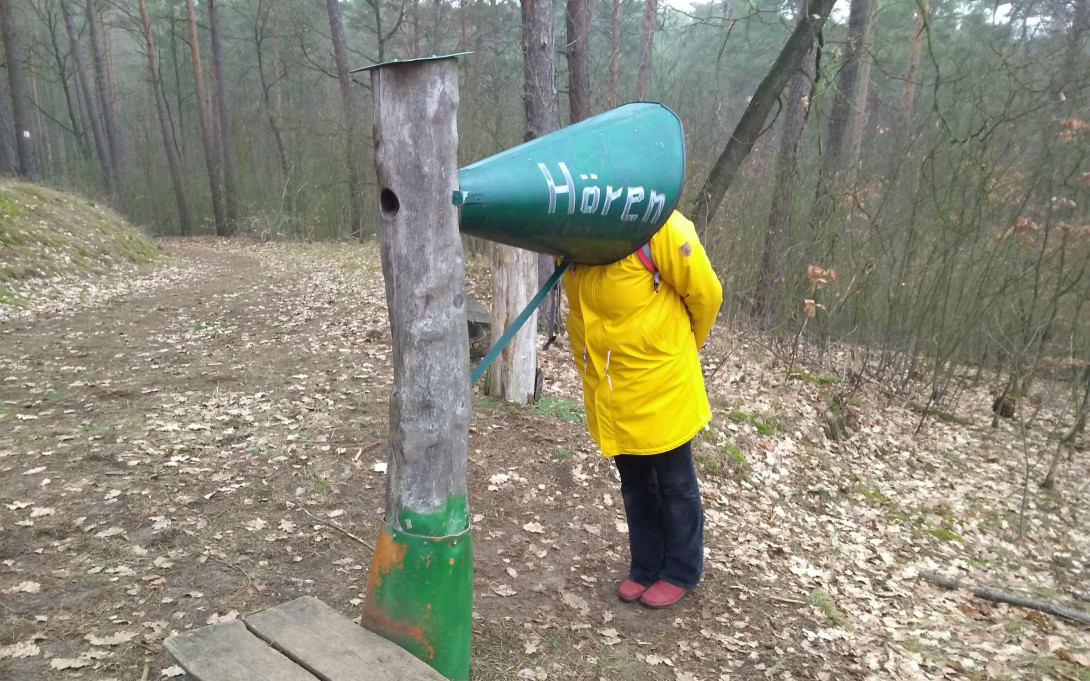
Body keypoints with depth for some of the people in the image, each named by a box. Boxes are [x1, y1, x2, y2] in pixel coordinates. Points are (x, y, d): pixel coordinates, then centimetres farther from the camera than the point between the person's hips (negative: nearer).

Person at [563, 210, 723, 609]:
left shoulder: (659, 227, -24)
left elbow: (706, 294, -11)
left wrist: (678, 348, 4)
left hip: (660, 386, -5)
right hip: (608, 391, 6)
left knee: (674, 485, 14)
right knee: (635, 484, 20)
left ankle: (680, 572, 34)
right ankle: (646, 567, 39)